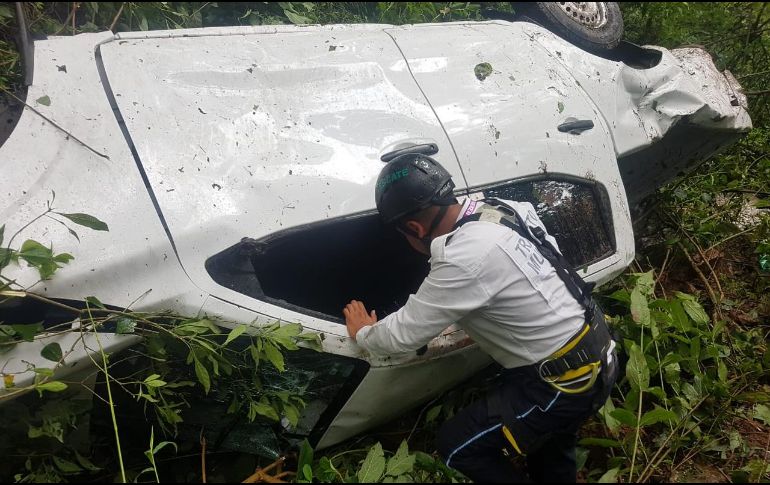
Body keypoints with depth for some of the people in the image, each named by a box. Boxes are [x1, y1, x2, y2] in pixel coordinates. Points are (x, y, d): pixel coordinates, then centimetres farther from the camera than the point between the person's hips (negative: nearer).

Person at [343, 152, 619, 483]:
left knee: (456, 444, 1)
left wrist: (363, 333, 3)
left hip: (569, 379, -9)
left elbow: (404, 334, -16)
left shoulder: (465, 259, -28)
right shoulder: (494, 210, -3)